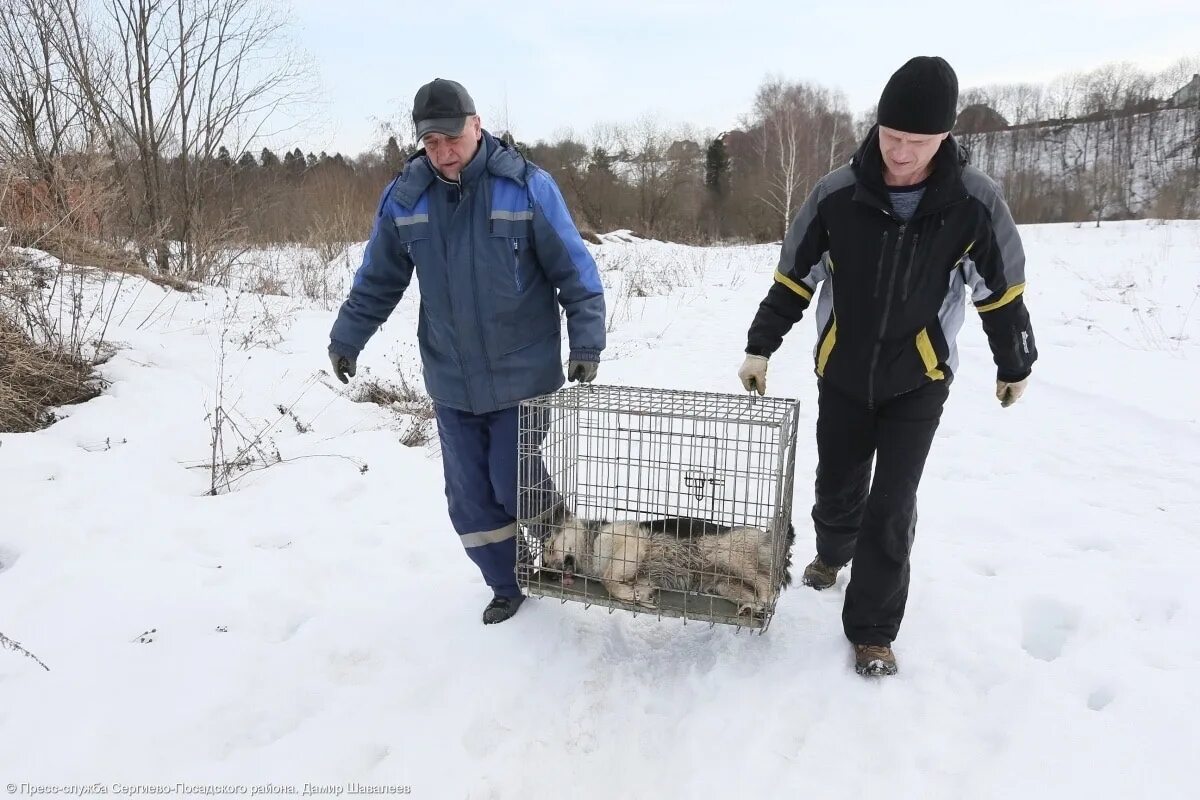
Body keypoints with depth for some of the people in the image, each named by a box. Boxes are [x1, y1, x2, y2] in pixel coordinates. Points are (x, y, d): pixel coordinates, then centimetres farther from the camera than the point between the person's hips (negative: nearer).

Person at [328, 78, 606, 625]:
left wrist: (586, 342, -11)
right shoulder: (405, 196, 0)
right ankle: (508, 585, 30)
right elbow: (378, 279, 11)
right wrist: (346, 338, 12)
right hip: (450, 382, 4)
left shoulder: (525, 186, -10)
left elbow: (575, 272, -6)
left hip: (523, 376, -4)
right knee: (469, 497, 9)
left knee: (516, 487, -2)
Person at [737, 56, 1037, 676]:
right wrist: (760, 347, -2)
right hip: (841, 377, 1)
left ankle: (872, 630, 13)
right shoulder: (837, 194, -13)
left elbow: (1002, 291, 0)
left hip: (919, 383, -1)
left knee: (892, 507, -4)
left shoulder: (975, 202, -13)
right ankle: (832, 554, 47)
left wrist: (1013, 366, 10)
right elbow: (793, 278, -2)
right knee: (837, 488, 13)